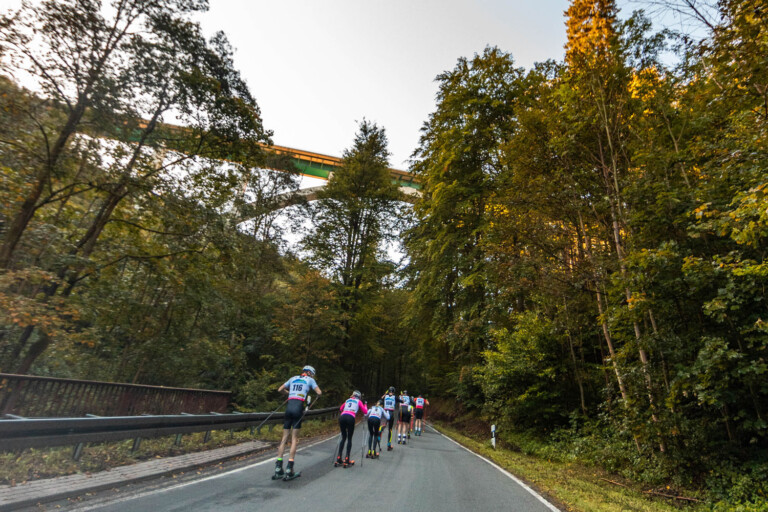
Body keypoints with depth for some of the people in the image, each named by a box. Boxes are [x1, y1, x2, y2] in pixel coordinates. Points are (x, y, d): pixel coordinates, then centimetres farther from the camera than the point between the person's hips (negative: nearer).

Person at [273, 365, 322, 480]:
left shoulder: (293, 378, 22)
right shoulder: (309, 380, 11)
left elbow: (280, 390, 26)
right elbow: (319, 393, 3)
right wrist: (318, 394, 25)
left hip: (289, 407, 4)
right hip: (298, 407, -4)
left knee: (284, 438, 9)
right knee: (294, 439, 0)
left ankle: (278, 469, 7)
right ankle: (289, 471, -3)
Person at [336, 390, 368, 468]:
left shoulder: (347, 400, 29)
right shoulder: (358, 401, 20)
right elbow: (365, 412, 16)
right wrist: (365, 405, 34)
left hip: (342, 417, 3)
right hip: (350, 418, -3)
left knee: (343, 438, 16)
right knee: (349, 439, 7)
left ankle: (338, 460, 11)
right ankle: (346, 461, 1)